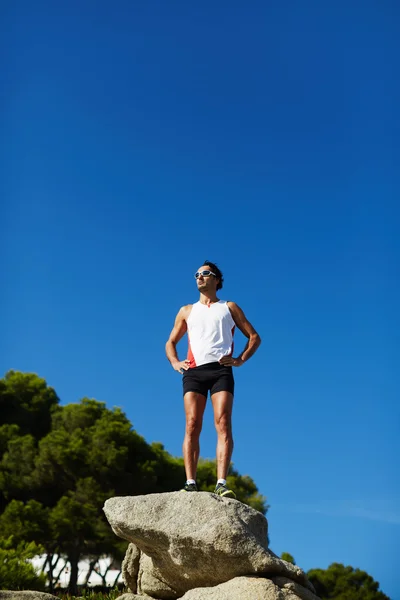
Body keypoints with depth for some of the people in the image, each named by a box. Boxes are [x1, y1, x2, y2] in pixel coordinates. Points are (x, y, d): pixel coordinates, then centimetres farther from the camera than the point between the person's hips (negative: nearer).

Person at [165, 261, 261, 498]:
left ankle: (222, 483, -24)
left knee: (223, 423, -17)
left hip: (221, 370, -2)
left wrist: (241, 359, 1)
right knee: (192, 425, -11)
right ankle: (190, 482, -16)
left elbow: (254, 337, 18)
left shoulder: (229, 308, 20)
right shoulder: (187, 311, 26)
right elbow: (171, 342, 30)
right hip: (193, 371, 2)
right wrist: (175, 362, 9)